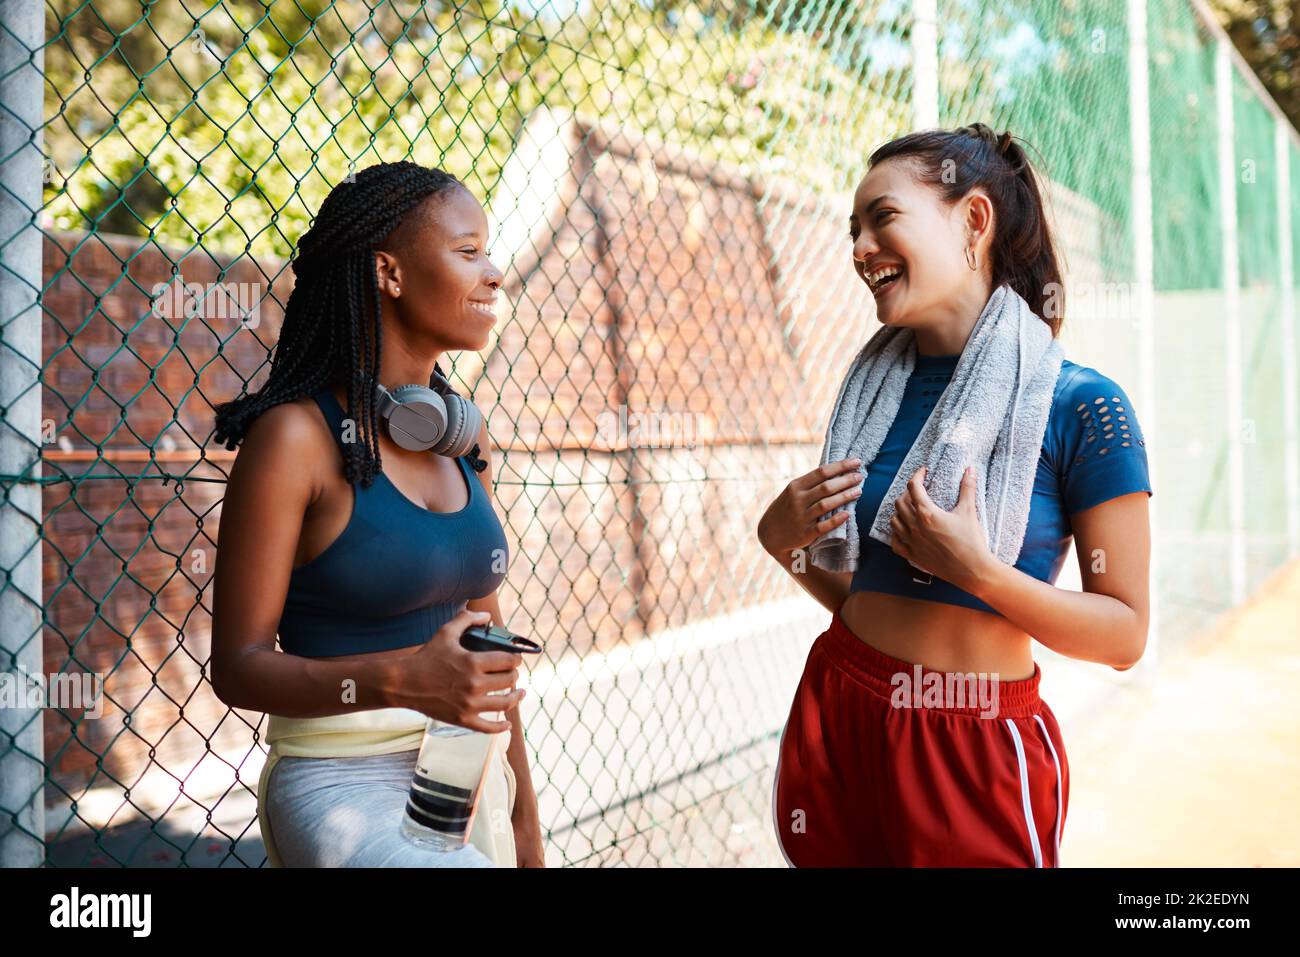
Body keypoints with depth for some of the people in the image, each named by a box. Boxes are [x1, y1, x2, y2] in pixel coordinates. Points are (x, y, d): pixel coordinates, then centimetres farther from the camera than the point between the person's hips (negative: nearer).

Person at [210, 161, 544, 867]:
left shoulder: (465, 437, 7)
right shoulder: (296, 435, -12)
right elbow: (238, 665, -11)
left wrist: (524, 819, 16)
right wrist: (400, 681, -27)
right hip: (346, 787, -6)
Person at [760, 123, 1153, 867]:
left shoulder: (1081, 406, -12)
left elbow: (1125, 633, -11)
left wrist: (976, 570, -23)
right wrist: (780, 541, -5)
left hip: (974, 748, -5)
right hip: (837, 718, 5)